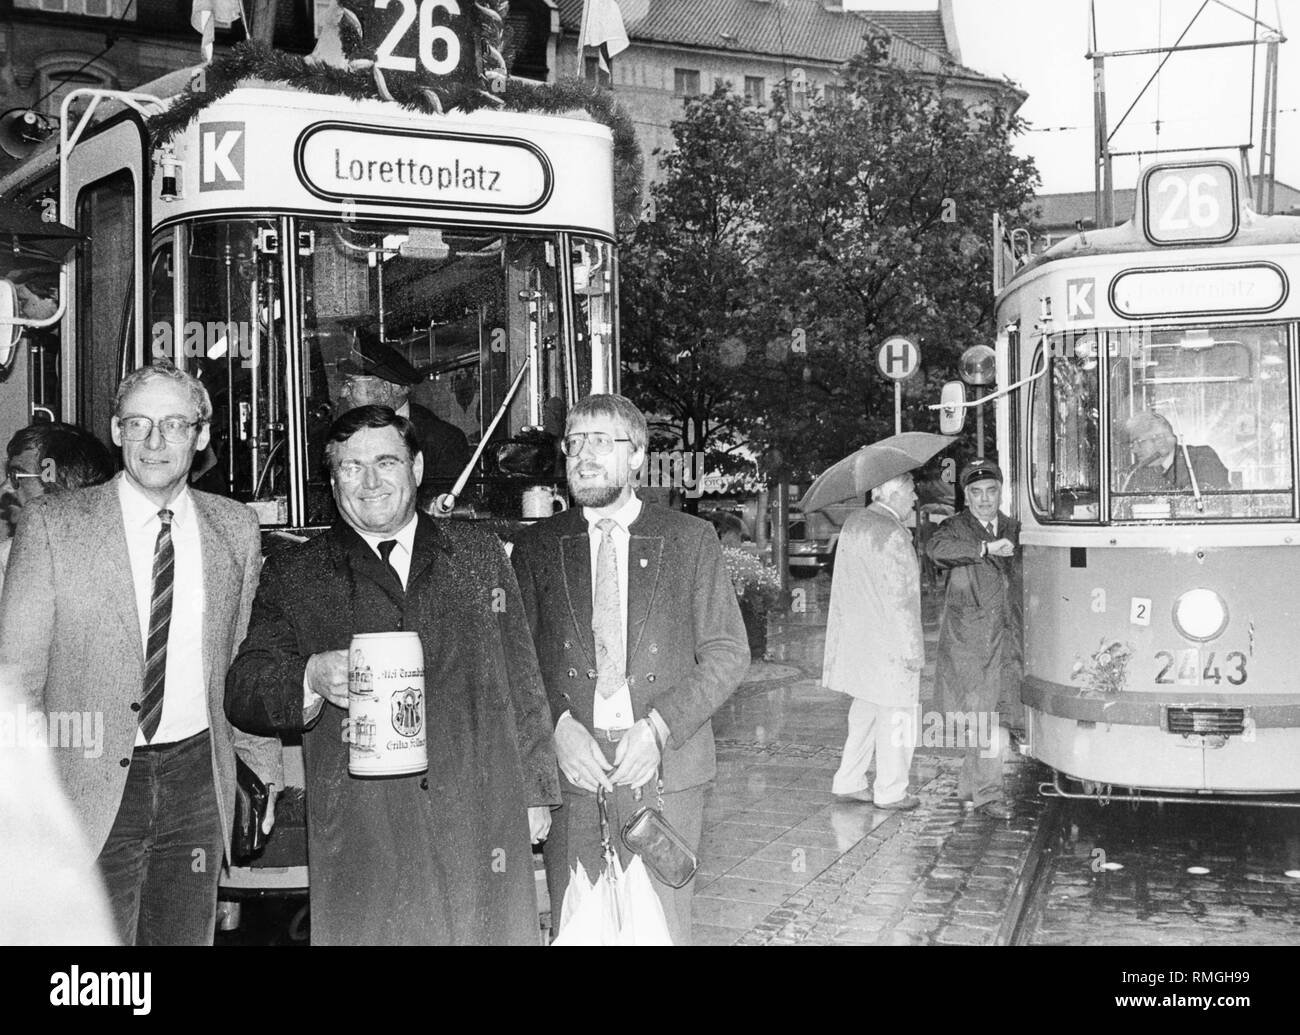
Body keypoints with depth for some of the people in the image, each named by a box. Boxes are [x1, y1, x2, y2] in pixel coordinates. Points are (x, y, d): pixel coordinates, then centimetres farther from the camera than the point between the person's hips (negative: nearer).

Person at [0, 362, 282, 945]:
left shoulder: (237, 529, 6)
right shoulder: (51, 524, -4)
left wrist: (269, 769, 13)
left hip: (198, 778, 3)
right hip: (91, 785, -3)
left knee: (187, 937, 10)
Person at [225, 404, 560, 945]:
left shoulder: (478, 553, 13)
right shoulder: (294, 574, 7)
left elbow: (521, 681, 14)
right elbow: (242, 692, 0)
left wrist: (535, 790, 10)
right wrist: (311, 678, -20)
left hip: (482, 822, 2)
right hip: (359, 836, -1)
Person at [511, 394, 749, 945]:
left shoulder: (691, 539, 5)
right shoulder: (535, 546, 9)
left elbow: (727, 654, 2)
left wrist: (658, 729, -10)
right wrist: (558, 728, -12)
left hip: (665, 767, -1)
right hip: (570, 765, 1)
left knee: (663, 926, 4)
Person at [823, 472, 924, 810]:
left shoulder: (852, 523, 8)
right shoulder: (893, 535, -19)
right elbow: (900, 600, -20)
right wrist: (911, 649, -16)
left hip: (855, 639, 9)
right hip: (889, 643, -9)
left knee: (864, 713, 20)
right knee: (895, 718, 5)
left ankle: (848, 783, 26)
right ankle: (890, 792, 15)